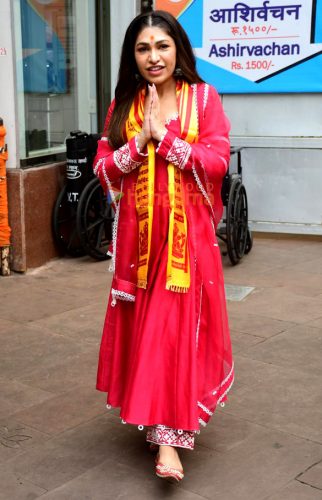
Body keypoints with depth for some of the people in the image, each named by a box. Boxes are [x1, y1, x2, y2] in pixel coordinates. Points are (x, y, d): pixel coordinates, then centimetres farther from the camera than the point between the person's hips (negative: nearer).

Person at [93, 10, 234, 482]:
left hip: (187, 232, -3)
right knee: (142, 326, 9)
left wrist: (165, 136, -14)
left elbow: (217, 162, -9)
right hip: (138, 232, 3)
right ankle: (156, 416, 26)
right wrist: (141, 139, -11)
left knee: (179, 327, -5)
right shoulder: (122, 103, 9)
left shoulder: (203, 97, 0)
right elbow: (103, 169, 3)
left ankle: (170, 434, -2)